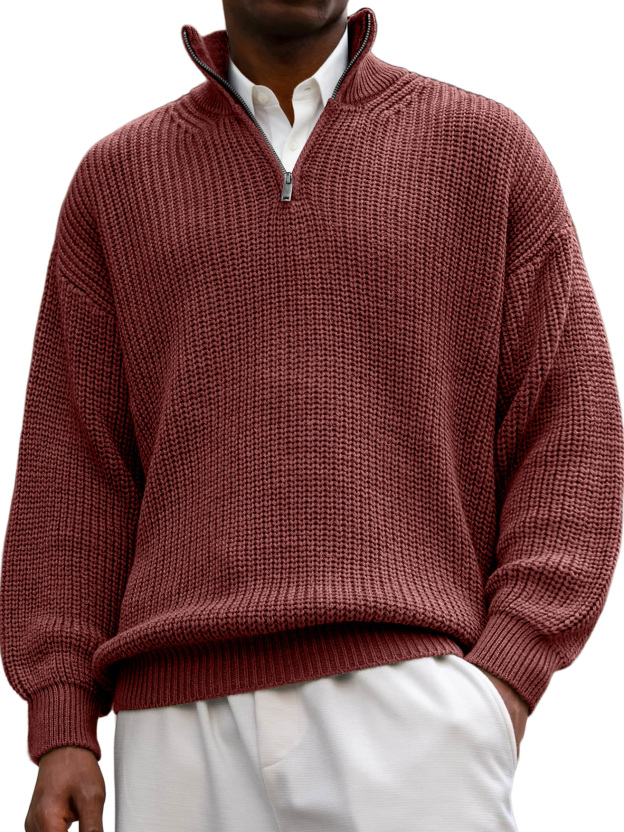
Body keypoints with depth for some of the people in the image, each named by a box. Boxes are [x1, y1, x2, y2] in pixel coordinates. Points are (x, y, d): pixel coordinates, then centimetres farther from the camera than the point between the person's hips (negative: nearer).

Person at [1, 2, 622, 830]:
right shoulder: (115, 180, 16)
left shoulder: (491, 148, 10)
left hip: (405, 696, -2)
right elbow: (73, 470, 12)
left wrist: (505, 678, -7)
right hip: (186, 724, 2)